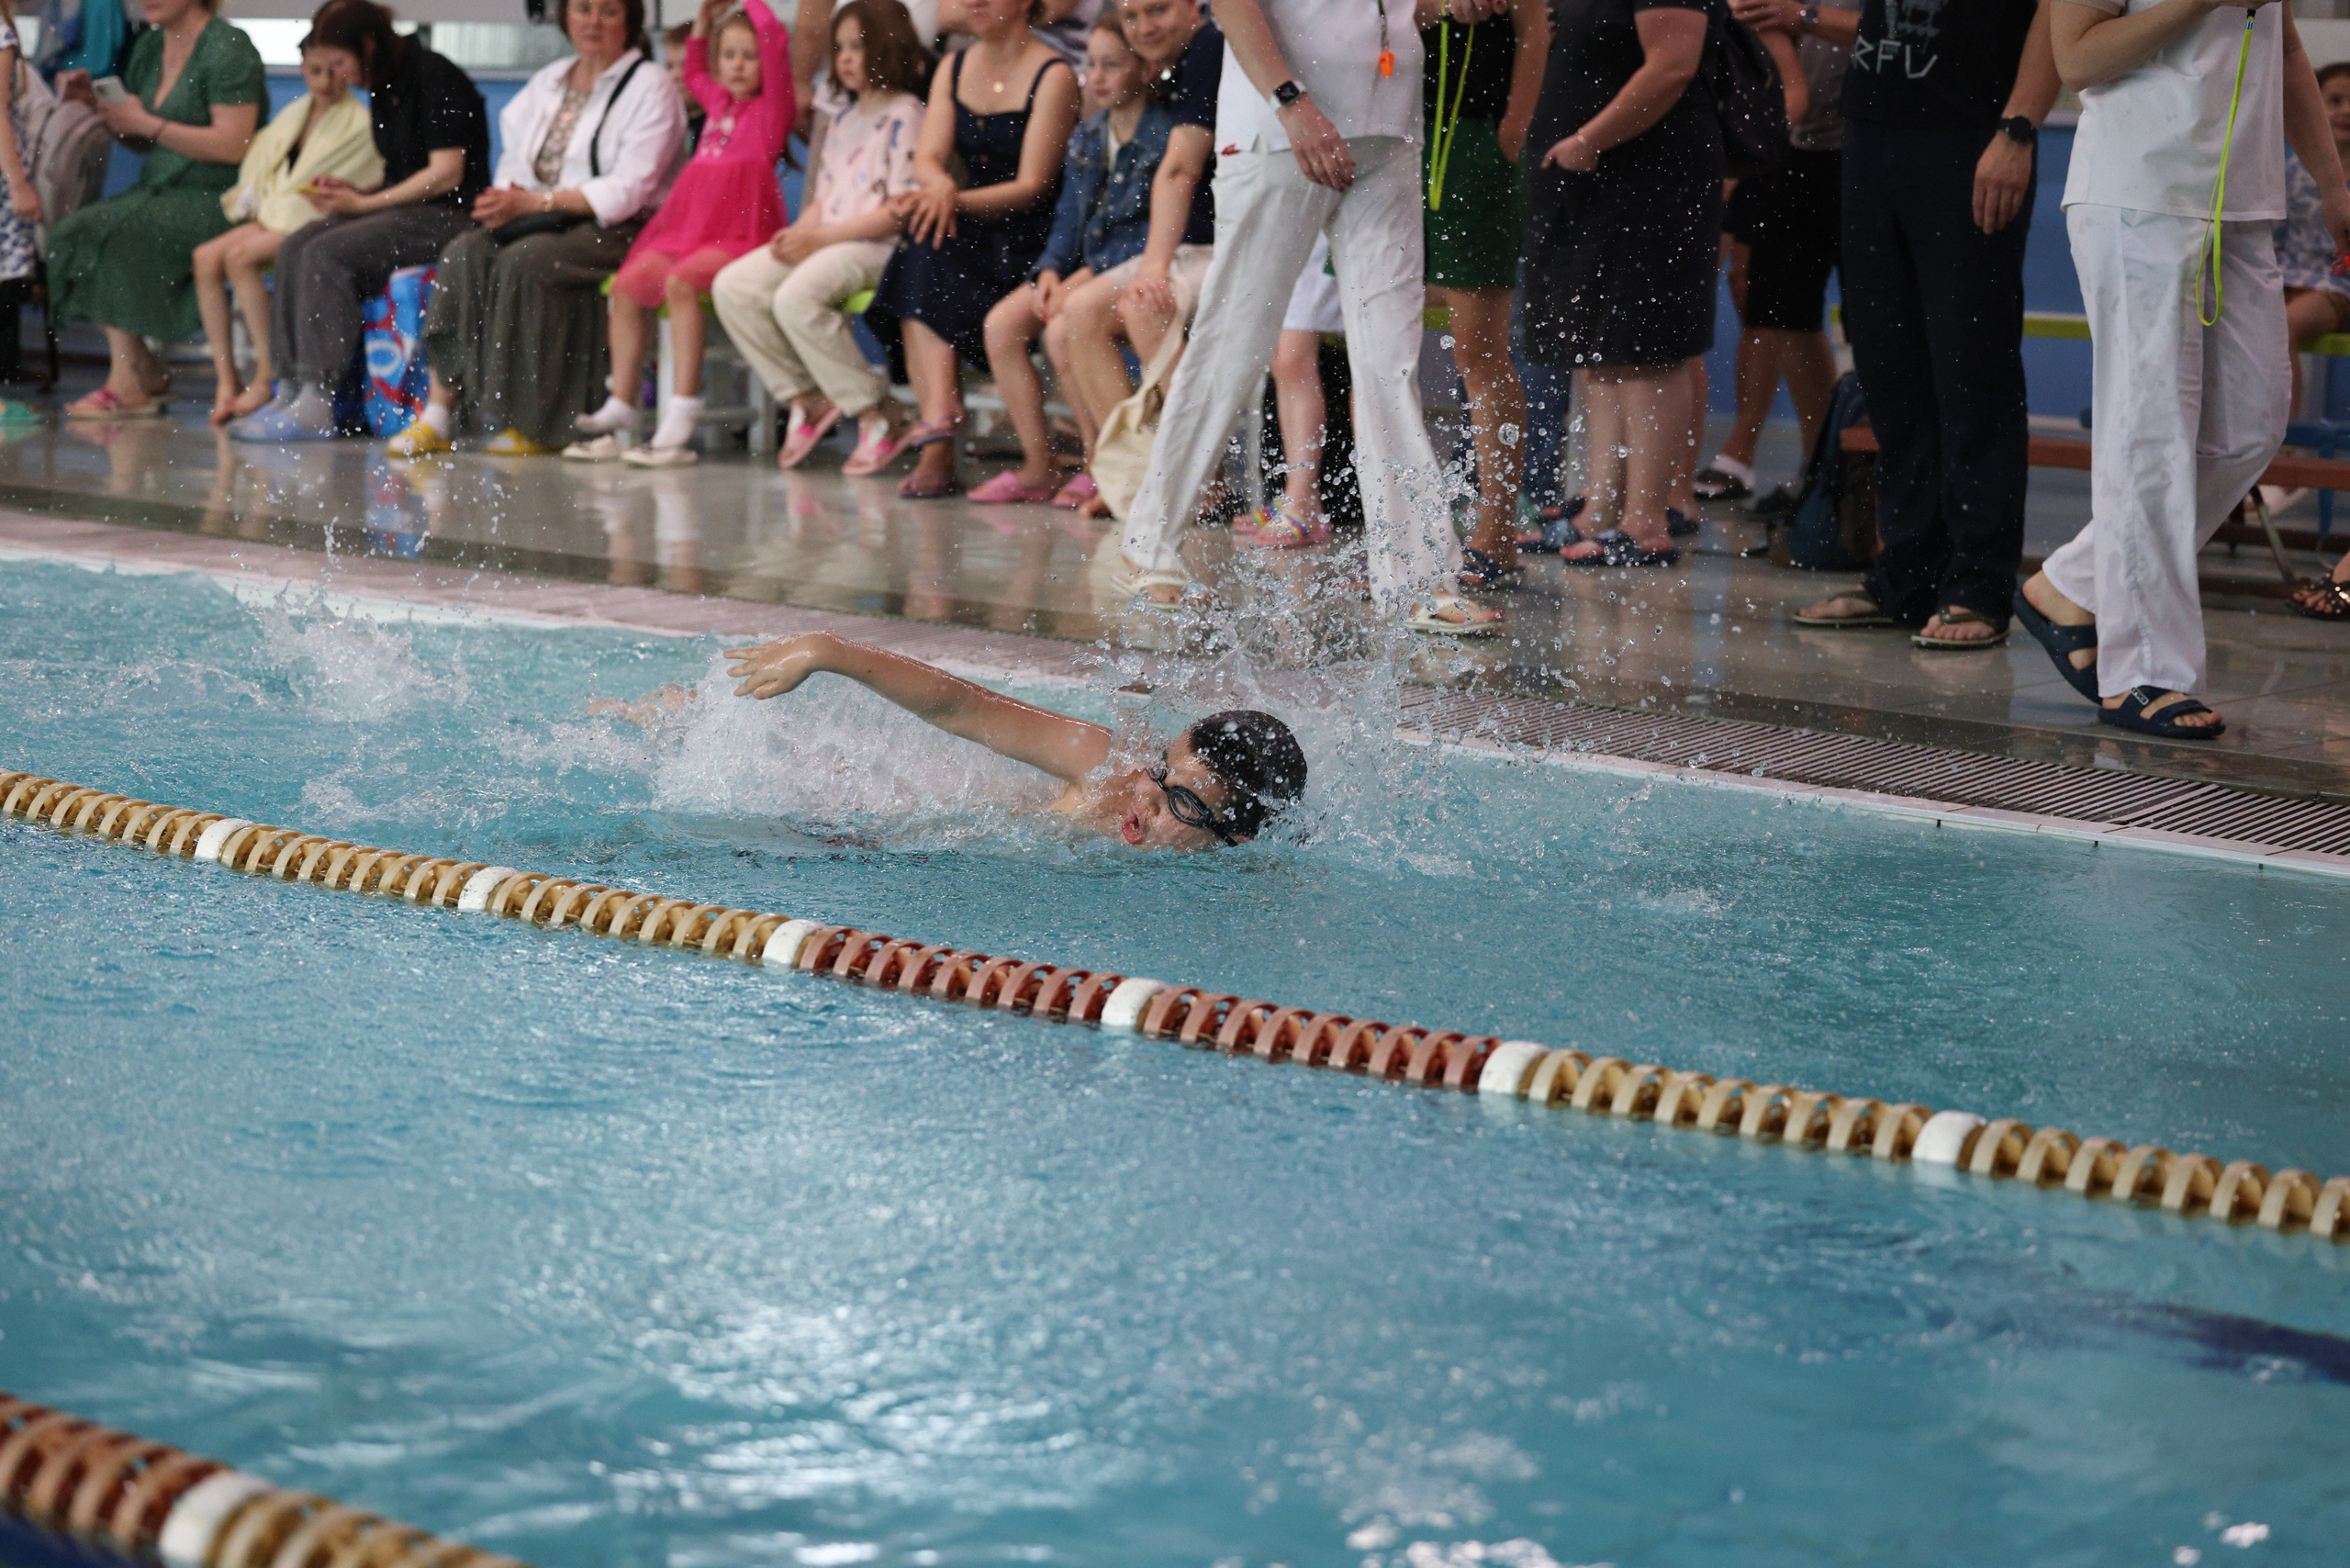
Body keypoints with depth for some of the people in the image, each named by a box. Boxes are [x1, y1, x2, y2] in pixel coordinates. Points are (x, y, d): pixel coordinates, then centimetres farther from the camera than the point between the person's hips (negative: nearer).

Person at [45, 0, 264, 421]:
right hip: (160, 189, 8)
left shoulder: (227, 49, -10)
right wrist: (94, 103, 6)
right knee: (73, 231, -15)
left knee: (113, 233, -27)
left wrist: (146, 123, -14)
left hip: (217, 199, -8)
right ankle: (145, 370, -8)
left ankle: (126, 386, -21)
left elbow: (232, 145, -19)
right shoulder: (149, 47, 16)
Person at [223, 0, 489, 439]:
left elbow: (446, 173, -18)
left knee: (327, 254, -25)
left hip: (447, 214, -9)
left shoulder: (436, 80, -13)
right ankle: (291, 386, -14)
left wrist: (364, 203, -14)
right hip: (402, 209, 9)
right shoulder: (383, 91, 15)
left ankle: (316, 404, -26)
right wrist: (354, 188, 3)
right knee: (294, 247, -10)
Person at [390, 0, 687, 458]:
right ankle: (437, 416, -28)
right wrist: (509, 196, -8)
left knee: (523, 261, -33)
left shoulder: (650, 87, -2)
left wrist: (533, 202, -19)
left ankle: (535, 424, -24)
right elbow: (515, 158, 18)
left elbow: (628, 189, -13)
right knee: (464, 253, -23)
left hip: (614, 230, -6)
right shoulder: (547, 82, 20)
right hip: (545, 222, 6)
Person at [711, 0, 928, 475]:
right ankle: (806, 400, -5)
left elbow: (900, 211, -14)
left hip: (875, 245, -9)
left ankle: (875, 415, -22)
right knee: (731, 287, -11)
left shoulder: (906, 115, -5)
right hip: (821, 240, 9)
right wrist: (797, 234, 0)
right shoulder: (841, 119, 22)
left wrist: (823, 237, -16)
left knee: (796, 297, -34)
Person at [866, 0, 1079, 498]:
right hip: (967, 230, 5)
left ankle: (938, 424, -28)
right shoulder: (953, 69, 13)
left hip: (1028, 233, -5)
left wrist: (956, 201, -27)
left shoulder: (1052, 76, -8)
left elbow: (1032, 186, -14)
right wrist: (939, 186, -24)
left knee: (924, 258, -30)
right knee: (921, 240, -28)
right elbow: (927, 156, 1)